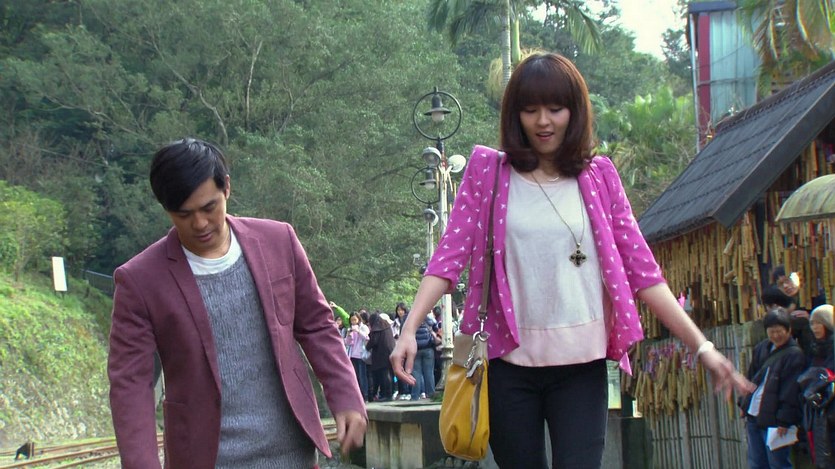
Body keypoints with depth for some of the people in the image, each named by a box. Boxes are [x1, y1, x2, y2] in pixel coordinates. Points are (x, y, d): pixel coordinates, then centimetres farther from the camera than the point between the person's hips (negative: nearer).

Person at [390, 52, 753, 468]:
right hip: (510, 360, 0)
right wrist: (409, 329, -15)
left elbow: (641, 269, 5)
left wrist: (701, 346, -1)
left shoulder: (599, 176, 6)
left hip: (581, 363, 0)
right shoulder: (488, 170, 4)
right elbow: (450, 255, -2)